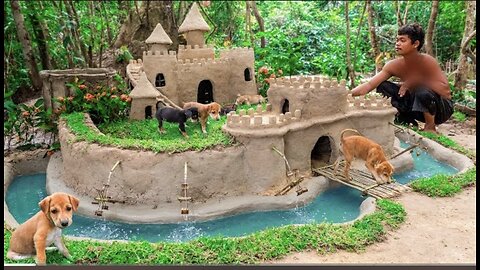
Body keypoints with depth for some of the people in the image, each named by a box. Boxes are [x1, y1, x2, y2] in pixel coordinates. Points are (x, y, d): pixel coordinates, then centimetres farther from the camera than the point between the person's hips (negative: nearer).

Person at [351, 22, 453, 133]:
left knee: (423, 92, -38)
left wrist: (417, 80, -32)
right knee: (383, 86, -10)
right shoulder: (394, 65, -12)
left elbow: (446, 90, -32)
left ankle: (430, 127, -8)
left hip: (443, 108, -4)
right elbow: (369, 85, -17)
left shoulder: (427, 61, -24)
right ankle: (406, 122, 3)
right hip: (416, 105, 5)